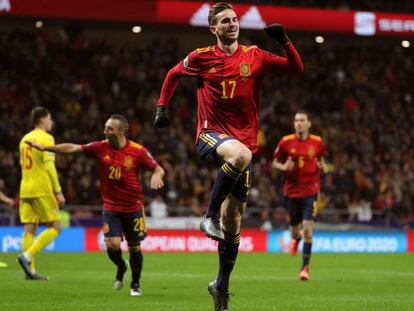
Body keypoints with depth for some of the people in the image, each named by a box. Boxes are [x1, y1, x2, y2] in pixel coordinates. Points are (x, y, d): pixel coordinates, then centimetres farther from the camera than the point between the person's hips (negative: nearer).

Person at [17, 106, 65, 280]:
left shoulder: (25, 139, 16)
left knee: (29, 229, 5)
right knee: (55, 227, -1)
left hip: (25, 189, 8)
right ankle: (28, 256, -16)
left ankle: (30, 270, 1)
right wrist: (58, 192, -12)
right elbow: (49, 166, -14)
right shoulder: (46, 138, -7)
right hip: (42, 190, -8)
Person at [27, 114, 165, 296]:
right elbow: (72, 148, -6)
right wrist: (44, 147, -11)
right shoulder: (100, 147, -6)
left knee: (135, 247, 5)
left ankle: (135, 284, 29)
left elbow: (158, 169, -5)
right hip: (111, 207, 1)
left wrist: (156, 175, -30)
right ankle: (121, 267, 23)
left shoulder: (137, 151, -12)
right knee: (112, 244, -13)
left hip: (133, 208, -1)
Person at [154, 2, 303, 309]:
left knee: (234, 215, 5)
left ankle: (222, 285, 17)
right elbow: (173, 74, 18)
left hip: (244, 141, 3)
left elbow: (297, 68, -1)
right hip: (211, 135, -3)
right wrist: (162, 108, 12)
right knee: (241, 154, -39)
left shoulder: (254, 56, 3)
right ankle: (210, 215, -25)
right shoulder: (201, 57, 0)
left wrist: (284, 41, -14)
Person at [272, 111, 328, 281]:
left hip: (310, 191, -1)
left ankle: (305, 267, -6)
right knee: (295, 228, 10)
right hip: (291, 192, 1)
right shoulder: (286, 142, -4)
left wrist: (323, 166, -6)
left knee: (307, 228, -14)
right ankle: (295, 239, 52)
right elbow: (275, 163, 5)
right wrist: (284, 167, -16)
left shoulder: (317, 142, -1)